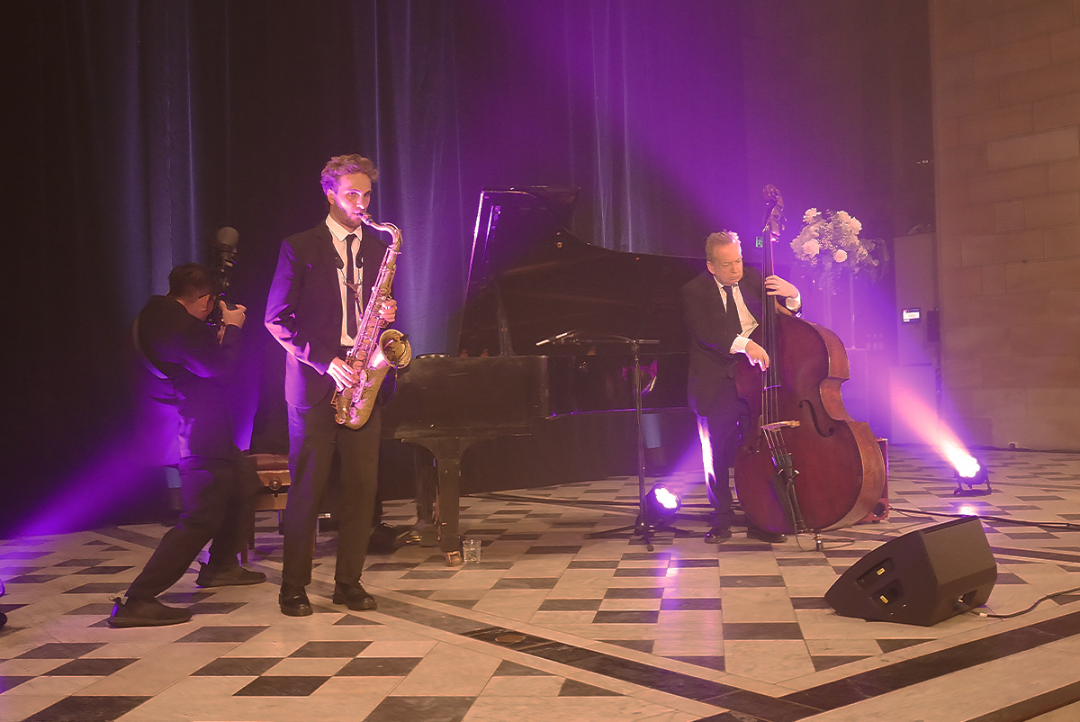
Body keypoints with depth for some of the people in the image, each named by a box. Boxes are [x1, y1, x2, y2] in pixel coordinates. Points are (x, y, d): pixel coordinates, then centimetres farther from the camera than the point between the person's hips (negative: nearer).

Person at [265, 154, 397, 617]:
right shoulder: (299, 248, 0)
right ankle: (294, 587, 9)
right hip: (314, 382, -4)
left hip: (361, 380, 4)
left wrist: (387, 315, -4)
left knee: (361, 486, 2)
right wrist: (327, 362, -13)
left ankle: (349, 583, 13)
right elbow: (277, 319, -4)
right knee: (307, 488, -1)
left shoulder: (377, 249, 14)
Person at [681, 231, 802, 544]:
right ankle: (722, 521, 19)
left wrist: (791, 295, -13)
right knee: (718, 454, 4)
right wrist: (743, 344, -33)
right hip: (716, 386, -2)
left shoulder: (753, 279, 8)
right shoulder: (695, 292, -3)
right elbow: (705, 333, -20)